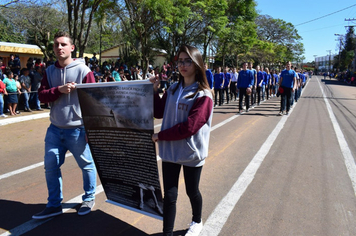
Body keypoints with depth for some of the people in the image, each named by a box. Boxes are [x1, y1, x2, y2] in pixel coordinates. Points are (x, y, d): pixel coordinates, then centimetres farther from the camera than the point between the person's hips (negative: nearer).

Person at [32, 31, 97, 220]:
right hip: (55, 129, 5)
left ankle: (89, 199, 29)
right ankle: (54, 204, 25)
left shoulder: (83, 70, -9)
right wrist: (59, 90, -18)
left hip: (78, 130, -5)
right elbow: (41, 96, 1)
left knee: (87, 165, 7)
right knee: (50, 166, 9)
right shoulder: (49, 71, 8)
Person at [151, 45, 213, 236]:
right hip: (170, 150, 4)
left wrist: (160, 136, -16)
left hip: (191, 152, -3)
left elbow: (189, 127, -21)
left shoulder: (203, 95, -14)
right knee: (169, 194, 7)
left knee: (192, 191, 17)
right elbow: (158, 113, 8)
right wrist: (154, 91, -3)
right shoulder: (172, 89, 5)